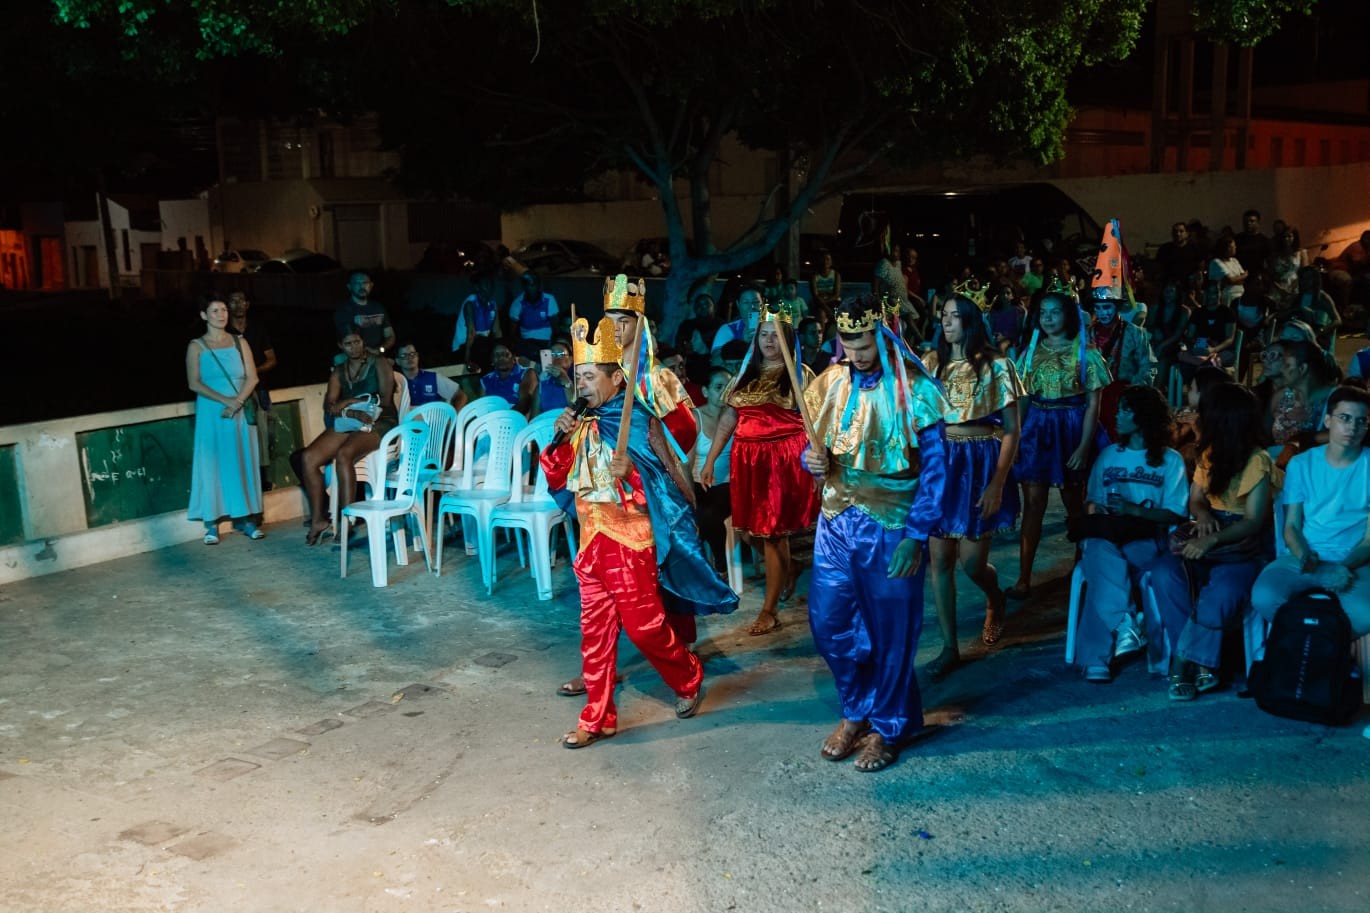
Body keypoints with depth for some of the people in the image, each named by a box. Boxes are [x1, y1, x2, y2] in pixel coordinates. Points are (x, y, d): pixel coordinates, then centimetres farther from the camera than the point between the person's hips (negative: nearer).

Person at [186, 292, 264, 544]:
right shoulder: (196, 346, 2)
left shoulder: (239, 342, 9)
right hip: (211, 414, -2)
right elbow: (194, 383, -7)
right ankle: (211, 524, -1)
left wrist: (238, 401, -14)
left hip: (241, 412, 2)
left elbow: (252, 377, 2)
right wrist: (225, 400, -18)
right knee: (212, 464, -2)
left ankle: (245, 518, 8)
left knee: (242, 463, 3)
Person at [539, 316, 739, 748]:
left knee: (644, 626, 1)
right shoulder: (582, 424, 7)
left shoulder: (639, 421, -11)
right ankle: (597, 718, 17)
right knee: (595, 630, 8)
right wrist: (561, 440, -4)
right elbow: (558, 480, 10)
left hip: (631, 543, -6)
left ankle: (689, 679, 27)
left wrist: (634, 474, -25)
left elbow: (675, 484, -9)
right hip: (591, 540, 6)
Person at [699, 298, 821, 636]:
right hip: (749, 461, 5)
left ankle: (770, 608, 2)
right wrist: (709, 462, 10)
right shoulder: (745, 374, 13)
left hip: (785, 458, -4)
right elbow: (728, 419, 13)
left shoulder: (800, 374, 1)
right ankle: (787, 575, 37)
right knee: (763, 530, 9)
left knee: (771, 531, -5)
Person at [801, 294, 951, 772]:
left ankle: (888, 727, 26)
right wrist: (813, 459, -11)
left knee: (890, 632, 6)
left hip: (891, 528, -4)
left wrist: (916, 536, -16)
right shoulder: (829, 385, 3)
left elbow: (934, 469, -10)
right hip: (837, 522, 5)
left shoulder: (914, 390, -11)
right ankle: (856, 710, 31)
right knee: (828, 623, 8)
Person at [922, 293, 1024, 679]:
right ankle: (949, 647, 13)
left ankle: (995, 600, 34)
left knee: (972, 562, -3)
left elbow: (1011, 431, -5)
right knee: (939, 558, 2)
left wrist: (997, 484, -14)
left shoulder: (995, 365, -4)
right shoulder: (933, 362, 7)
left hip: (980, 463, -3)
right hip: (938, 461, 3)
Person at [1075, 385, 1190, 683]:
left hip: (1146, 540, -3)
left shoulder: (1170, 460, 10)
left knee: (1104, 568, -36)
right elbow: (1091, 501, 22)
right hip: (1107, 534, 3)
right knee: (1102, 553, -37)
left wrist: (1133, 510, -13)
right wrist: (1096, 510, -2)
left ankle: (1096, 656, -32)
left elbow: (1175, 514, 1)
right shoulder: (1108, 455, 23)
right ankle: (1123, 627, -37)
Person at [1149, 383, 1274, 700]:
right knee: (1163, 573, -26)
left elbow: (1254, 521, -13)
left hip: (1242, 551, -6)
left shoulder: (1258, 460, -7)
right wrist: (1202, 514, -7)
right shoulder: (1209, 455, 13)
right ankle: (1201, 665, -24)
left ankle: (1185, 661, -18)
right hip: (1207, 546, 6)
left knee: (1221, 594, -37)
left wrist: (1213, 539, -29)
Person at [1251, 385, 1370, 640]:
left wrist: (1343, 568, -19)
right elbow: (1291, 526, 6)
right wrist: (1308, 560, -16)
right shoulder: (1301, 464, 5)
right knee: (1263, 598, -32)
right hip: (1304, 557, 1)